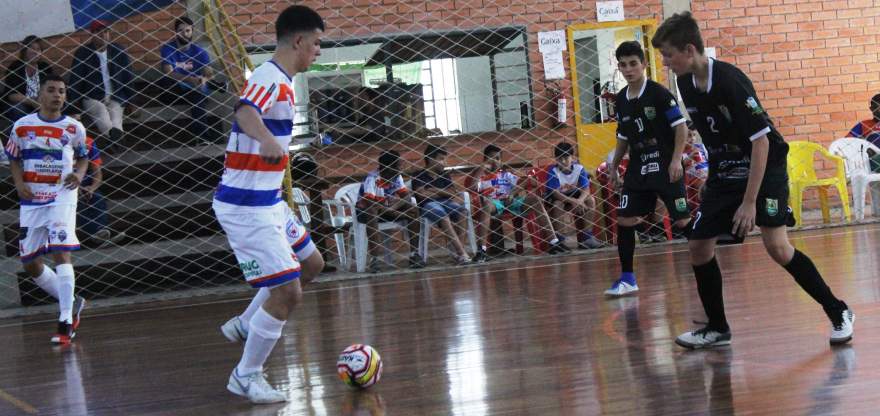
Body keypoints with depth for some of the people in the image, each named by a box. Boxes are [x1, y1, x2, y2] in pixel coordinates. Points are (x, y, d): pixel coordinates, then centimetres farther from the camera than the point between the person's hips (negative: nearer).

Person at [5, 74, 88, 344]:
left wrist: (79, 175, -8)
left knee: (61, 253, -18)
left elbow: (83, 157, 13)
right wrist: (19, 183, -7)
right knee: (30, 264, 7)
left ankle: (65, 322, -16)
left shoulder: (74, 128, -1)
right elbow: (14, 159, 11)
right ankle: (72, 303, 28)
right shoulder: (22, 126, 0)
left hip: (62, 196, -3)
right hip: (32, 200, 3)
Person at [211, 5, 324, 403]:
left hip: (267, 202, 11)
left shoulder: (281, 81, 12)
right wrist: (268, 140, -60)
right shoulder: (269, 78, -18)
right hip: (247, 206, -11)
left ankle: (247, 325, 29)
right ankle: (245, 377, 3)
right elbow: (246, 112, -40)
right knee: (288, 292, -11)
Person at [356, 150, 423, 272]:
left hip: (388, 208, 6)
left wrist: (396, 205, -29)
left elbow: (407, 197, -6)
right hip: (364, 210, -6)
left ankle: (414, 254, -14)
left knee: (413, 209, -15)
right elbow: (369, 203, -35)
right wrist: (398, 214, -35)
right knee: (372, 212, -41)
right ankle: (374, 259, -43)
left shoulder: (396, 177, -6)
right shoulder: (372, 178, -27)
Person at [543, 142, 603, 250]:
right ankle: (557, 239, -23)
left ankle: (585, 235, -10)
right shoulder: (553, 171, -23)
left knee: (590, 200, -17)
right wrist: (573, 201, -41)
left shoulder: (579, 168, -14)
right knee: (557, 205, -36)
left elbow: (586, 189, -18)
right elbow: (555, 192, -29)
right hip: (554, 197, -4)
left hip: (572, 195, 4)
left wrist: (580, 200, -41)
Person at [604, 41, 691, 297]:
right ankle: (627, 278, 10)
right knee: (624, 220, 1)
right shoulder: (621, 100, 7)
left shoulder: (659, 93, -10)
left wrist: (676, 160, -17)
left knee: (682, 221, -6)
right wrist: (614, 167, 16)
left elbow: (681, 127, -10)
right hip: (637, 170, 6)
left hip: (666, 168, -6)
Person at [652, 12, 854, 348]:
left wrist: (749, 201, -25)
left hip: (764, 167, -7)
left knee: (776, 246, -19)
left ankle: (838, 313, -3)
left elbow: (761, 140, -25)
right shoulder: (686, 84, -3)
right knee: (698, 246, 0)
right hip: (723, 174, 7)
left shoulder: (730, 81, -26)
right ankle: (717, 328, 16)